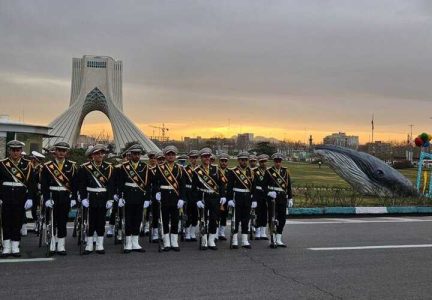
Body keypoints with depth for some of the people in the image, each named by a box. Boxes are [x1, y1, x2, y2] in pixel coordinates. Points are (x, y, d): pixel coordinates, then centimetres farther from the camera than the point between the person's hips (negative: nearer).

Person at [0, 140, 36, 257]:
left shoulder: (27, 164, 4)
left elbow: (31, 183, 2)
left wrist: (30, 198, -5)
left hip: (21, 197, 0)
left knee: (18, 221, 4)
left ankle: (15, 247, 13)